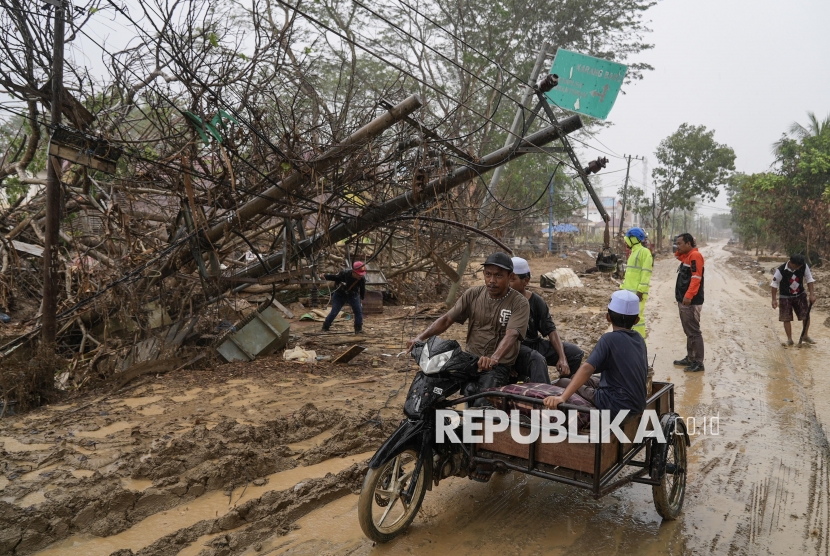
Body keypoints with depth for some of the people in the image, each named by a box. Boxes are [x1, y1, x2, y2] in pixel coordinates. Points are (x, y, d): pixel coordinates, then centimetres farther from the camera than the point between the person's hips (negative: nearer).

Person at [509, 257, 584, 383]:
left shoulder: (537, 301, 3)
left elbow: (551, 330, 2)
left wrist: (562, 358, -10)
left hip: (534, 343, 5)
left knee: (575, 353, -6)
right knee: (537, 359, -36)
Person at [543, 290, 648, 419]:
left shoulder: (609, 339, -16)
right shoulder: (639, 340, 3)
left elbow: (587, 369, -29)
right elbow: (645, 373, 14)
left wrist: (562, 398, -38)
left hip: (614, 407, -7)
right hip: (638, 407, 7)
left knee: (563, 383, 8)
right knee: (587, 380, 25)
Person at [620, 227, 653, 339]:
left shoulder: (644, 251, -9)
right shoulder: (633, 252, 20)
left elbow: (646, 273, -16)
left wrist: (640, 291, -21)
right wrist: (623, 287, 21)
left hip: (637, 292, -10)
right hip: (629, 291, 10)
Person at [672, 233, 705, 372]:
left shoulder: (695, 256, -13)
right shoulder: (686, 256, 16)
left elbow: (696, 278, -21)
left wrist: (688, 296, -27)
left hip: (691, 302, -10)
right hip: (684, 301, 10)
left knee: (694, 332, -6)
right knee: (688, 332, 15)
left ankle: (698, 362, -3)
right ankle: (690, 358, 23)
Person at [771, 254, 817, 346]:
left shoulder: (804, 266, -17)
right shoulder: (781, 270, -24)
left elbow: (809, 279, -5)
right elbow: (774, 284, -13)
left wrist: (812, 294, -10)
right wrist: (774, 299, -11)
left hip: (800, 295, 3)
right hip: (785, 297, -3)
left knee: (806, 316, 1)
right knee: (786, 319, -2)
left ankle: (805, 336, 22)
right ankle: (789, 339, 12)